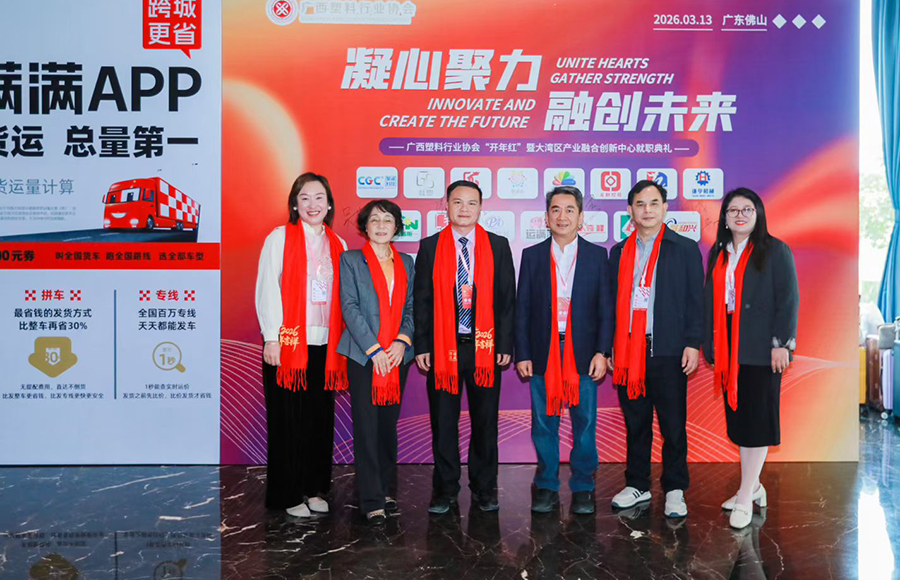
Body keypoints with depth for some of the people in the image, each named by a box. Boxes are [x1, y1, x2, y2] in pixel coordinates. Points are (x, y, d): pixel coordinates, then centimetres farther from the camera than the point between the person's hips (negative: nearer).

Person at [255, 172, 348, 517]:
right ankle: (287, 495, 14)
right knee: (288, 421, 2)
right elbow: (267, 290, -5)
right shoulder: (280, 238, 0)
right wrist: (272, 338, -12)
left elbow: (342, 296, 13)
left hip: (324, 345, 4)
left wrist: (342, 341, 6)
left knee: (320, 418, 7)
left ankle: (314, 489, 21)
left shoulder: (338, 245, 12)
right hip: (287, 344, -4)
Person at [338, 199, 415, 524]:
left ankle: (387, 490, 22)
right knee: (367, 427, -3)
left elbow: (411, 307, 11)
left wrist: (402, 341, -7)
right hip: (363, 356, -3)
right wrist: (374, 349, -13)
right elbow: (350, 307, -6)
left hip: (397, 355, 4)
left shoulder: (406, 262, 14)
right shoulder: (351, 260, 3)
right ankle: (372, 501, 2)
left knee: (389, 424, 10)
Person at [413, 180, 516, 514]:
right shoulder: (430, 247, 5)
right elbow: (421, 300, 5)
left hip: (485, 346, 0)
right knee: (443, 421, 7)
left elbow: (507, 299, 5)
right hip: (442, 347, 0)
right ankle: (445, 489, 21)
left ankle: (484, 489, 23)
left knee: (485, 420, 8)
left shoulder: (498, 246, 6)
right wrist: (421, 346, -2)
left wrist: (505, 344, -2)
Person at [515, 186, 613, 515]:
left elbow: (606, 308, 3)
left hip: (583, 353, 0)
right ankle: (547, 488, 20)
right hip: (543, 353, 1)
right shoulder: (532, 256, 7)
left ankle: (583, 489, 20)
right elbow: (522, 309, 5)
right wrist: (522, 354, -1)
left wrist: (602, 351, -6)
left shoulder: (596, 256, 5)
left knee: (584, 423, 5)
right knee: (544, 425, 7)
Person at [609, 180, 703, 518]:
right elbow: (612, 303, 12)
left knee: (673, 425, 4)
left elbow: (695, 301, 1)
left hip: (667, 351, -3)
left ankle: (674, 490, 18)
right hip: (628, 351, 3)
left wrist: (692, 344, -7)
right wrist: (608, 347, 8)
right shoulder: (618, 253, 12)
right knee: (635, 424, 11)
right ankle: (637, 485, 23)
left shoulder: (685, 249, 4)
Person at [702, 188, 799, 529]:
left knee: (756, 419, -2)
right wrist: (708, 343, 12)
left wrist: (781, 343, -14)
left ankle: (745, 498, 4)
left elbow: (788, 298, -7)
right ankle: (753, 487, 21)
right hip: (728, 347, 5)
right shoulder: (718, 254, 14)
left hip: (760, 348, -5)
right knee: (737, 417, 8)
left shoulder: (775, 250, -2)